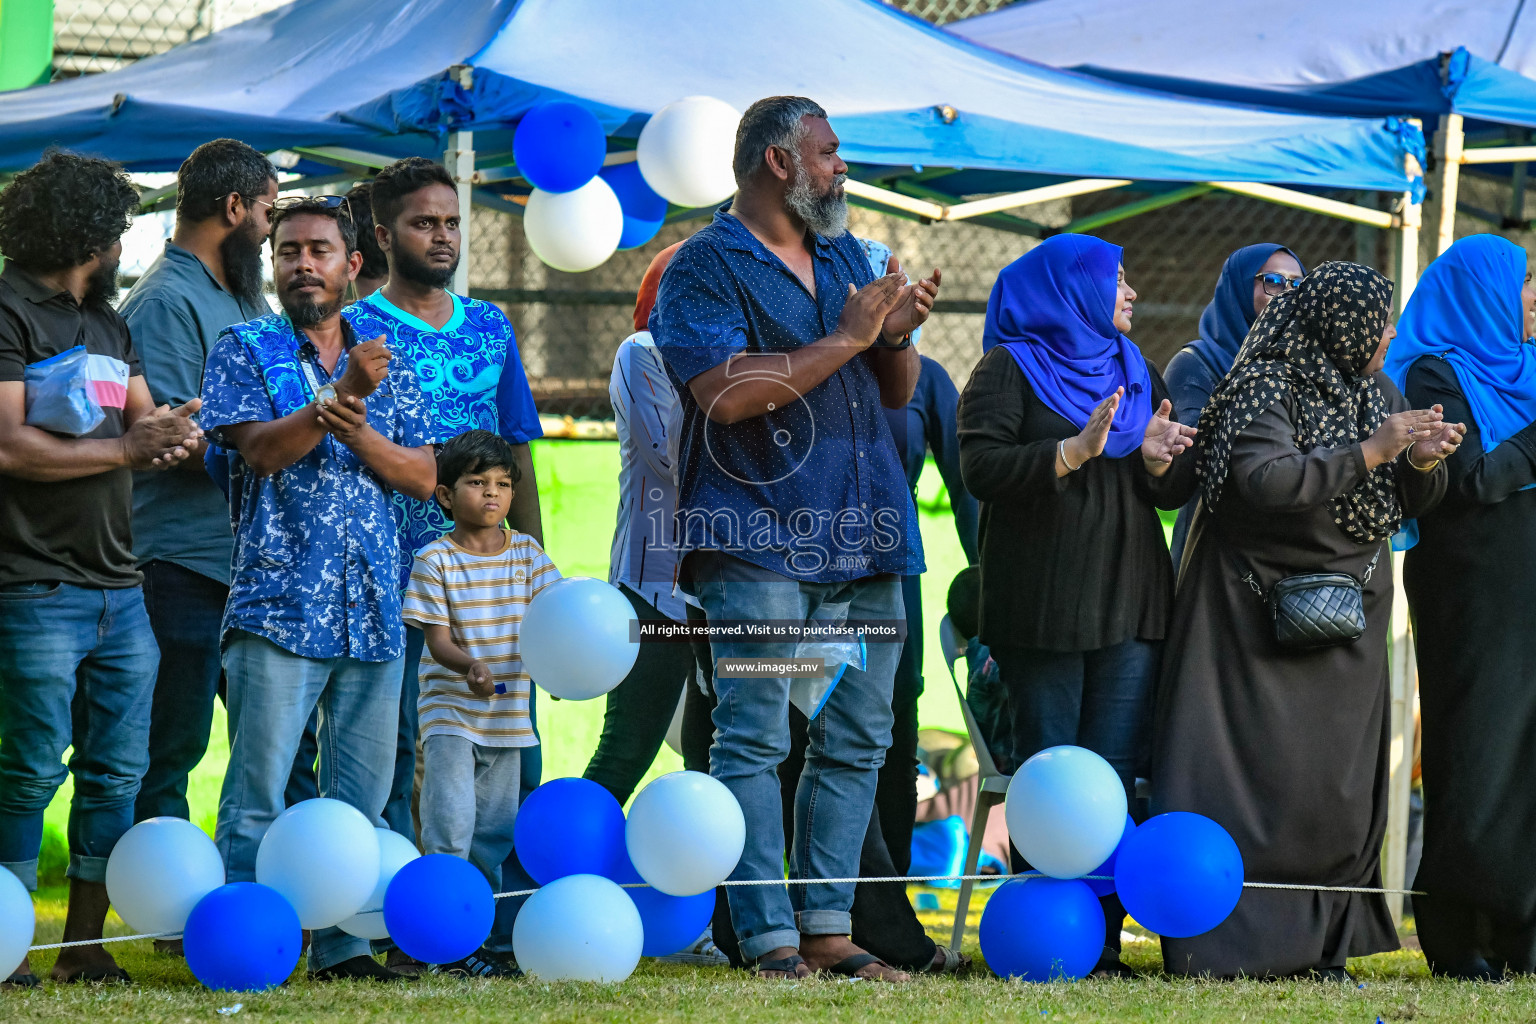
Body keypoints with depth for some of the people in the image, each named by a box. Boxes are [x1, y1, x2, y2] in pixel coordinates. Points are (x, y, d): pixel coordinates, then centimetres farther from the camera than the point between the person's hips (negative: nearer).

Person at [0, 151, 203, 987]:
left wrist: (171, 434, -4)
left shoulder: (108, 325, 20)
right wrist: (126, 449, -13)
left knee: (118, 772, 7)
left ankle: (84, 948, 13)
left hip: (120, 586, 8)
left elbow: (147, 424, 21)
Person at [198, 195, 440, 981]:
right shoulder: (245, 349, 5)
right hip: (279, 605, -4)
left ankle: (342, 945, 11)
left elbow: (423, 476, 9)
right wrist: (341, 395, -20)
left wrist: (358, 432, -8)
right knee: (258, 795, -8)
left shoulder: (388, 365, 17)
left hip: (374, 612, 5)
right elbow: (262, 449, -9)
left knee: (361, 797, 5)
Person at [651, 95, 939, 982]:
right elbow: (728, 392, -17)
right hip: (761, 539, -7)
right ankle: (770, 938, -9)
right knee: (755, 741, -8)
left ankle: (827, 928, 10)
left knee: (857, 741, 6)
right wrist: (845, 339, -13)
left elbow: (898, 393, 24)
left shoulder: (846, 257, 20)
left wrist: (897, 337, 1)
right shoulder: (706, 267, -3)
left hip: (864, 540, 7)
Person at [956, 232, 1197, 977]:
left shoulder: (1136, 371, 21)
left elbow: (1179, 489, 18)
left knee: (1114, 776, -2)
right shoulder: (1010, 369, 3)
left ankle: (1101, 941, -2)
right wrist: (1075, 451, -21)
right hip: (1043, 604, -5)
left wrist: (1158, 460, -4)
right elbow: (981, 468, -10)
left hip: (1131, 604, 5)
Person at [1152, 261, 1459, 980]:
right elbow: (1265, 481, -27)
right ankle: (1230, 944, -8)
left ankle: (1321, 945, 9)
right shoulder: (1263, 389, -11)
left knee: (1337, 784, 4)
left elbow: (1413, 503, 14)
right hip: (1259, 617, -7)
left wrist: (1423, 461, -9)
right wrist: (1370, 452, -26)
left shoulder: (1376, 393, 11)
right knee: (1255, 776, -10)